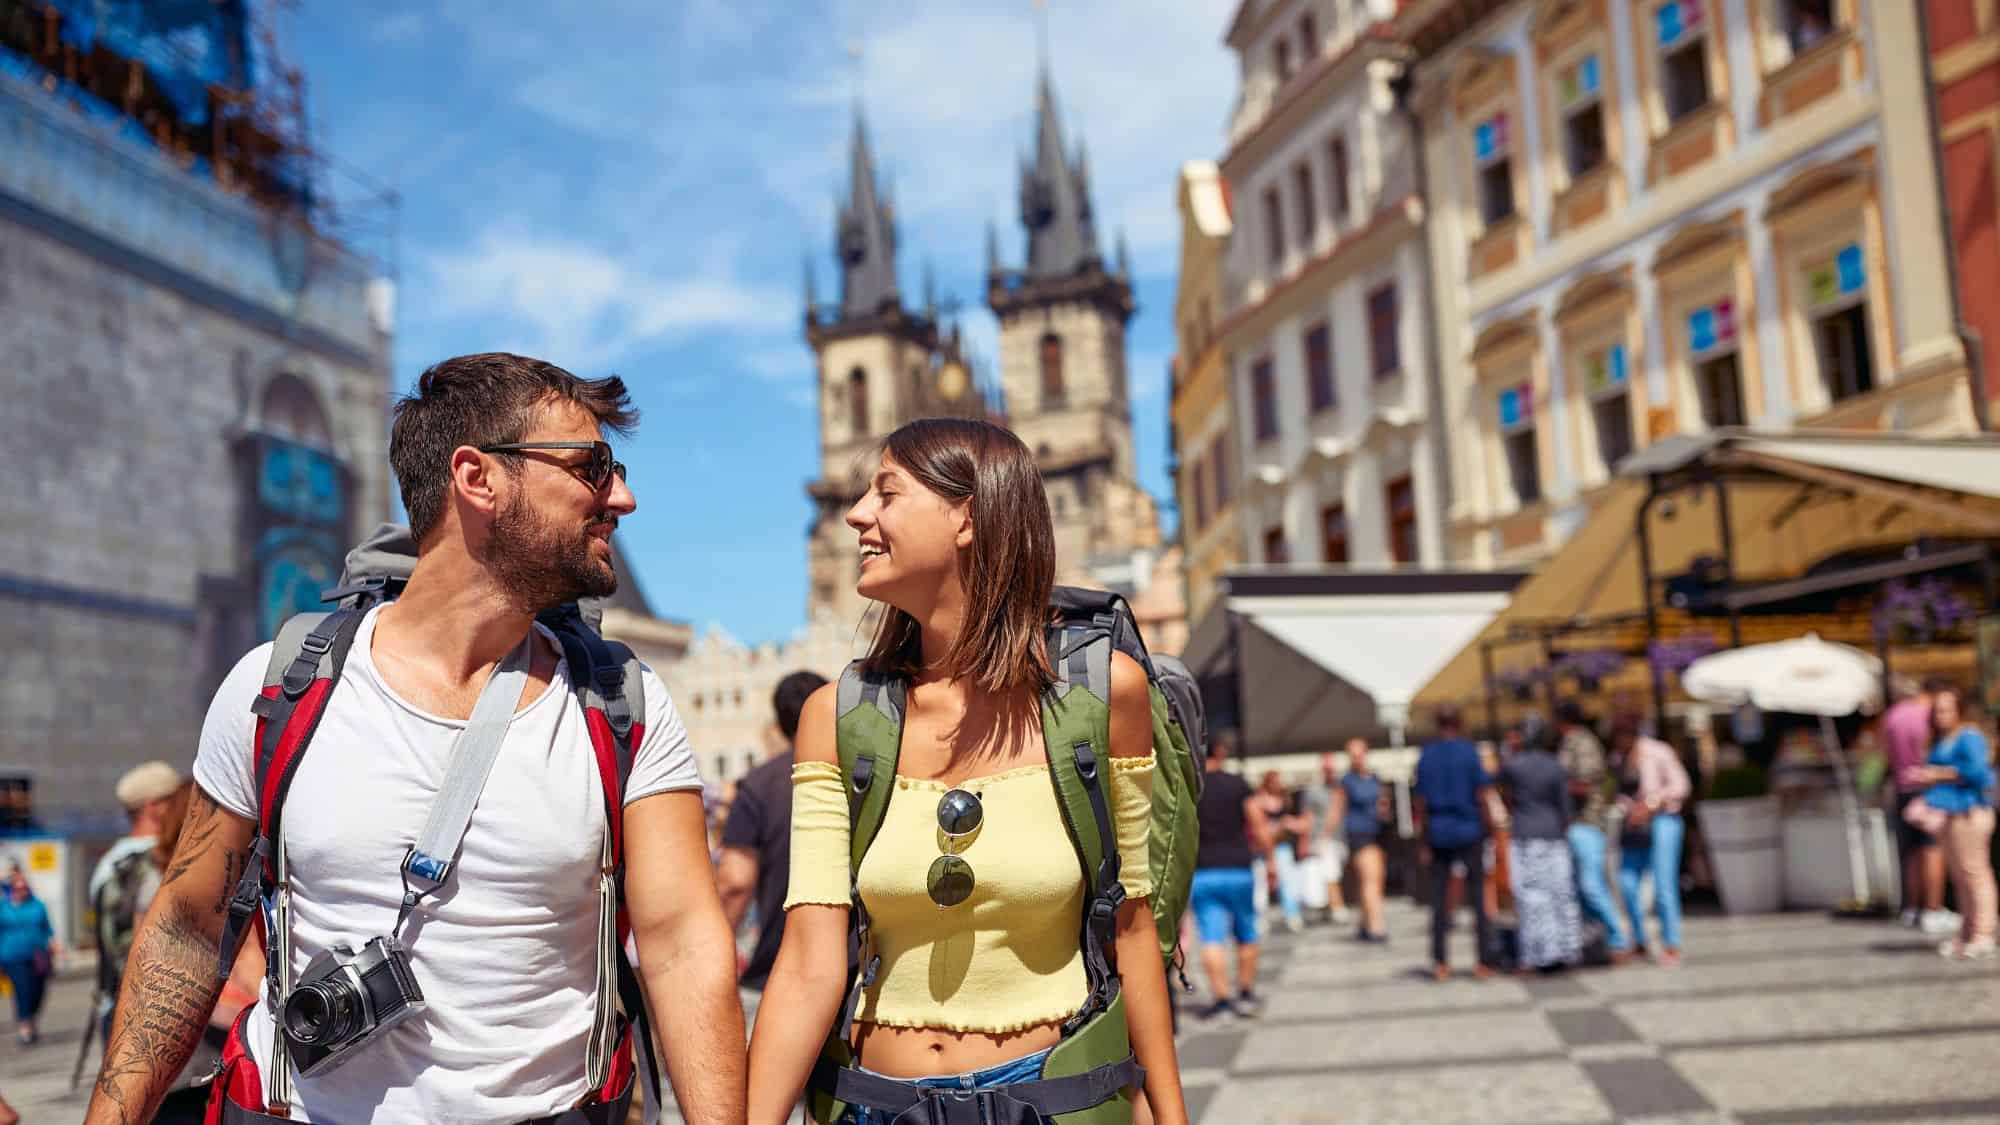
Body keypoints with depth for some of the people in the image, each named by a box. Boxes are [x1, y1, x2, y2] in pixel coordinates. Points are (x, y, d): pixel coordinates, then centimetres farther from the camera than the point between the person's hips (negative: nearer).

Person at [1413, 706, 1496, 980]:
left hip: (1438, 834, 2)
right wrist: (1484, 831, 2)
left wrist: (1424, 842, 6)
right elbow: (1481, 795, -7)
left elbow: (1421, 803, 2)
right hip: (1469, 832, -2)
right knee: (1478, 897, 5)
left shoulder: (1425, 756, 2)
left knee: (1438, 898, 7)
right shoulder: (1469, 751, -5)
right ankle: (1483, 961, 3)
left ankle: (1440, 963, 7)